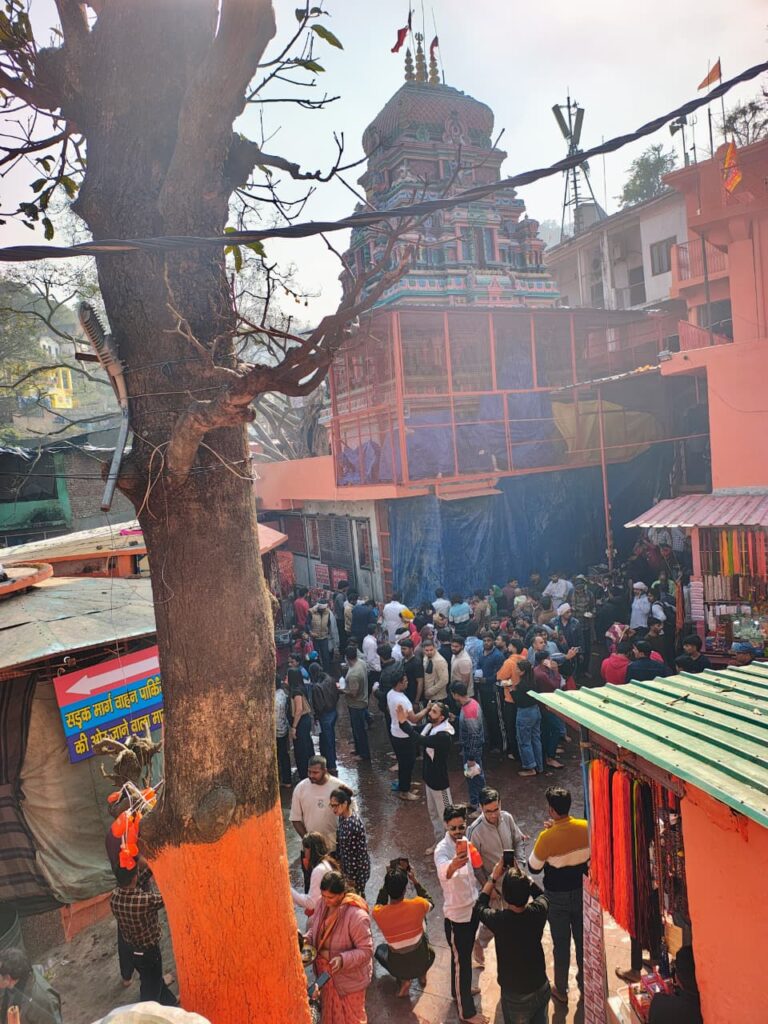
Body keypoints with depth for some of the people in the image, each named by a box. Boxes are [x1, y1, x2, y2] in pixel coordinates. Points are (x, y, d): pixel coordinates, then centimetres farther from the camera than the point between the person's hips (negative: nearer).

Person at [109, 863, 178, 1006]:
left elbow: (134, 885, -1)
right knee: (151, 986, 17)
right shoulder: (146, 900, -38)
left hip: (130, 949, 7)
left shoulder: (115, 895, -20)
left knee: (154, 978, 29)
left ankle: (169, 1001, 50)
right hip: (148, 951, -7)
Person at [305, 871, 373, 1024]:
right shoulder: (323, 903, -13)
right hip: (326, 972, 6)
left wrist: (343, 960, -39)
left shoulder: (356, 915, -34)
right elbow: (315, 928, 4)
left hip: (349, 976, -6)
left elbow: (366, 950, -27)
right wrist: (307, 939, -16)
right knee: (330, 1008, 30)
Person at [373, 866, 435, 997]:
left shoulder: (377, 914, -22)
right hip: (423, 962, 0)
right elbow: (430, 902, 2)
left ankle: (404, 980, 13)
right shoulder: (418, 905, -24)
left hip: (398, 969, 0)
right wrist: (414, 881, 2)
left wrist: (389, 881, 0)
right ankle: (422, 974, 30)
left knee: (380, 949, 31)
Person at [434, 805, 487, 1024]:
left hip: (473, 907, 7)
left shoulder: (465, 841, -5)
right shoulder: (442, 849, -29)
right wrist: (453, 865, -72)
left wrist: (483, 892, 18)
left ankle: (459, 990, 47)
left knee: (464, 956, 26)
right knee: (461, 960, 7)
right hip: (456, 914, -7)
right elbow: (444, 873, -51)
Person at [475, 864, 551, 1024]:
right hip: (541, 988, 3)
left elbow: (480, 905, -3)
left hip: (515, 995, -3)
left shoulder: (498, 920, -28)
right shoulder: (537, 912, -21)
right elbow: (541, 894, 5)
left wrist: (494, 877, -1)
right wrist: (521, 875, 0)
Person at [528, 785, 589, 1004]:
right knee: (582, 939, 23)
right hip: (582, 891, 3)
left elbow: (533, 867, -14)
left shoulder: (547, 837, -28)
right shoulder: (585, 827, -17)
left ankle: (561, 990, 32)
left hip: (557, 896, -3)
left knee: (561, 944, 15)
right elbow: (591, 855, 3)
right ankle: (584, 982, 41)